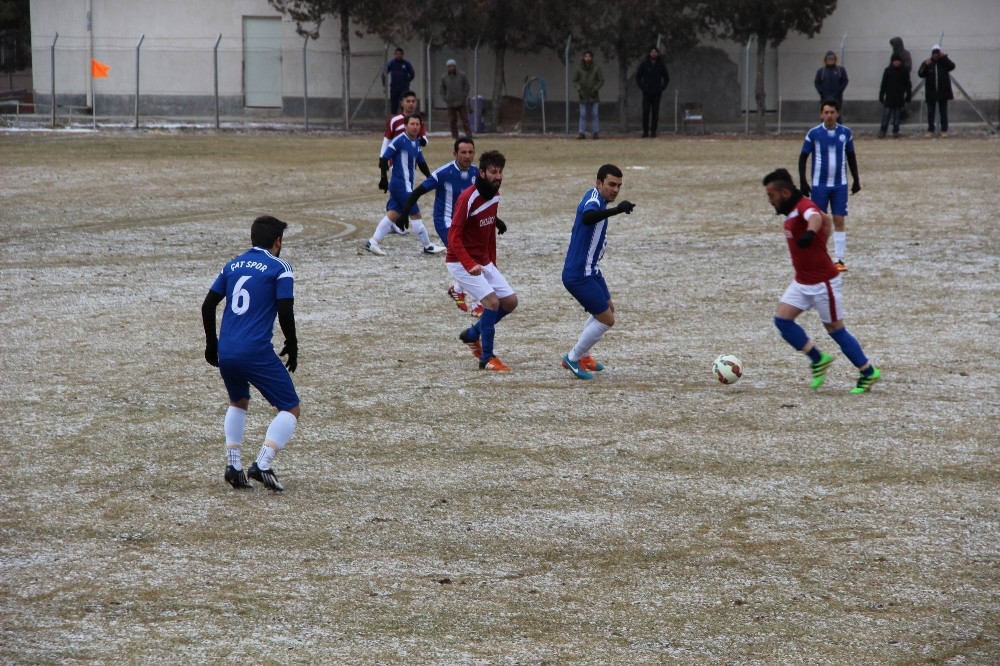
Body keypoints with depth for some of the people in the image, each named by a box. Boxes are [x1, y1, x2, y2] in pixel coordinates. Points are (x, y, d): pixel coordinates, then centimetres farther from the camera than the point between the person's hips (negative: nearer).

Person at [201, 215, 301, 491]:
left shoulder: (232, 266, 16)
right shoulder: (279, 268, 0)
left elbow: (208, 306, 13)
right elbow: (285, 313, -9)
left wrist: (211, 342, 24)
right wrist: (292, 347, 5)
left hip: (225, 353, 6)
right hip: (257, 354, -6)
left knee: (238, 403, 30)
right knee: (291, 410, 4)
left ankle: (233, 465, 16)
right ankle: (262, 464, -14)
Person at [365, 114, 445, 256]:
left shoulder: (416, 143, 12)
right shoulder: (399, 141, -14)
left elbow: (421, 163, 21)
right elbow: (384, 159, -14)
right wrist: (384, 177, -18)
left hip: (407, 185, 9)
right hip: (401, 185, -9)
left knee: (393, 214, 8)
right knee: (415, 214, -2)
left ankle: (373, 242, 9)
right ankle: (428, 246, 7)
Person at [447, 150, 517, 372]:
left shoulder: (495, 196, 4)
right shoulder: (469, 198, -21)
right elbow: (454, 237, -24)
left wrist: (492, 263, 15)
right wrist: (470, 265, -35)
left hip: (483, 262, 8)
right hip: (461, 262, -8)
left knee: (510, 301, 4)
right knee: (492, 301, -21)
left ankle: (472, 334, 23)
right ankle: (487, 358, -13)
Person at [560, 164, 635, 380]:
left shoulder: (597, 199, 8)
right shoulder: (594, 199, -23)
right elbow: (587, 217, -48)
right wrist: (616, 210, -61)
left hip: (589, 270, 11)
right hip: (579, 275, -11)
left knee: (608, 307, 27)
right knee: (606, 319, -6)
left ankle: (581, 355, 36)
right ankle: (573, 359, 10)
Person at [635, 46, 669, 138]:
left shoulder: (661, 65, 8)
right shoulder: (644, 64, 5)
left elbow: (667, 78, 16)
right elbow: (638, 77, 11)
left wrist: (662, 88, 3)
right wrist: (642, 87, -1)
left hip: (657, 92, 1)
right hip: (646, 92, -1)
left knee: (655, 112, -1)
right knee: (645, 112, -8)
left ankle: (653, 131, 3)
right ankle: (645, 131, -5)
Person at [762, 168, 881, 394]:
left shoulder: (804, 206, -23)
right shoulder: (792, 210, 7)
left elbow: (816, 217, -49)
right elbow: (826, 219, 24)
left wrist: (810, 233, -72)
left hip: (823, 282, -9)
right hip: (802, 281, 9)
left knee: (835, 329, 1)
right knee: (782, 319, -2)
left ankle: (868, 373, 16)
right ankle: (818, 360, 9)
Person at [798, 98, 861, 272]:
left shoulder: (845, 133, 1)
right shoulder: (814, 134, -6)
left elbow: (851, 157, 13)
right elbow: (803, 158, 0)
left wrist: (856, 180, 11)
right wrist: (803, 182, -5)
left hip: (840, 185, 2)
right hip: (819, 185, -2)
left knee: (840, 221, 0)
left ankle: (839, 259, 4)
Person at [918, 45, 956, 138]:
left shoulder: (944, 62, 2)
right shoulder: (926, 63, 3)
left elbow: (952, 66, -16)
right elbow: (920, 74, -6)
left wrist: (944, 57, -23)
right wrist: (926, 66, -21)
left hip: (943, 92, -1)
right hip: (931, 92, 1)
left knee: (943, 112, 4)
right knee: (930, 112, 2)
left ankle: (944, 130, 8)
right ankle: (930, 130, 9)